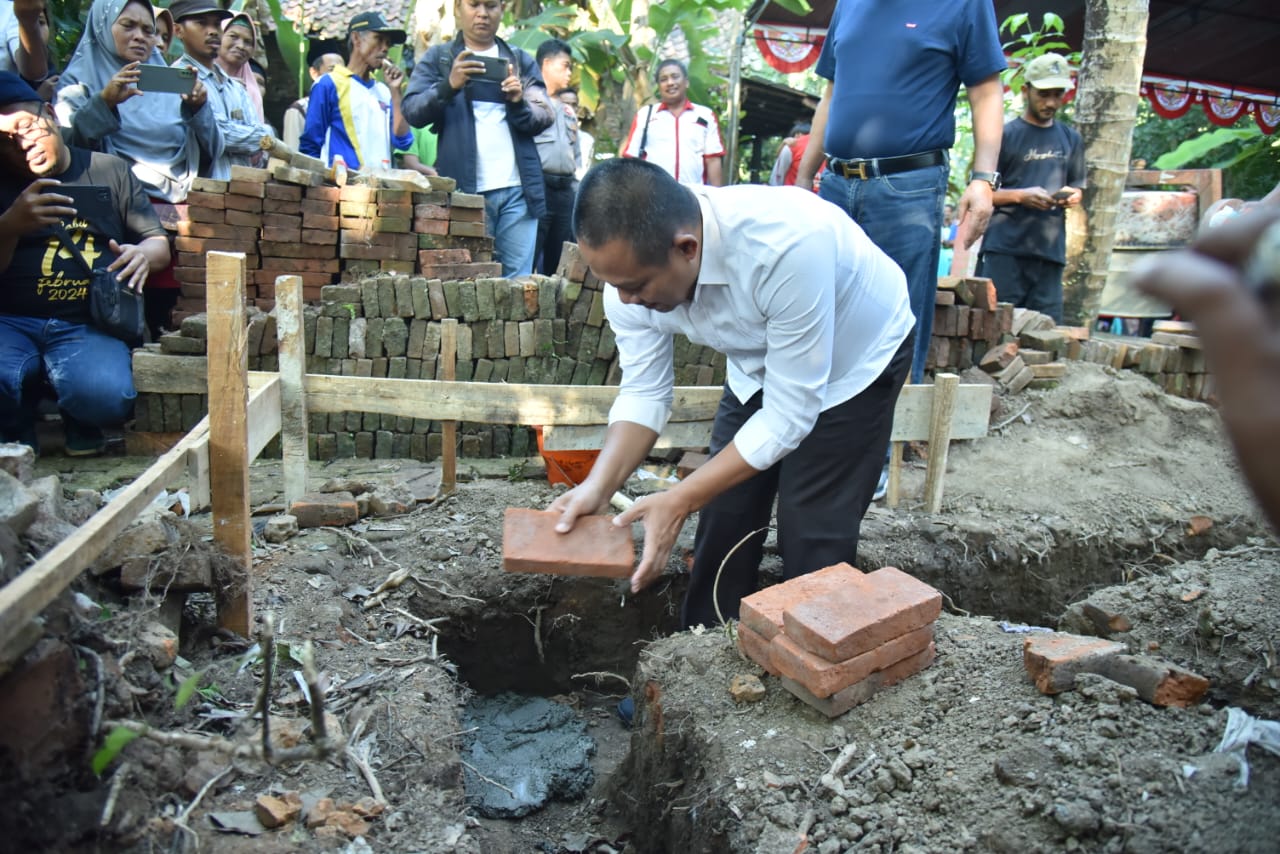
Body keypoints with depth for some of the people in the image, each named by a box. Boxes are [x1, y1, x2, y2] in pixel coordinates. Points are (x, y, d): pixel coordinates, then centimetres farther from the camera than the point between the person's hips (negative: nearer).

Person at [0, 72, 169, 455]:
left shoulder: (109, 171, 15)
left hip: (88, 325, 0)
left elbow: (159, 244, 16)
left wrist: (144, 254, -10)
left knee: (108, 398, -33)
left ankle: (80, 423, 8)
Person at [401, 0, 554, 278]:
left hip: (518, 189, 2)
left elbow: (544, 119, 10)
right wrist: (449, 85, -20)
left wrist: (519, 103, -12)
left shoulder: (522, 61, 17)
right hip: (465, 190, -2)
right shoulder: (438, 58, 10)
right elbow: (412, 112, -2)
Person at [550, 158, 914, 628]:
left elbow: (789, 415, -33)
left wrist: (679, 500, -34)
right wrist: (596, 488, -27)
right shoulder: (633, 264, -23)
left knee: (814, 538, -9)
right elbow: (643, 392, -12)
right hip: (759, 365, 5)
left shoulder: (786, 246, -42)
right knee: (722, 523, 4)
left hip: (853, 359, -5)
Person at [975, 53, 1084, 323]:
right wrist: (1021, 196, -14)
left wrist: (1072, 196, 2)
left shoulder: (1071, 140, 19)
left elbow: (1077, 188, 25)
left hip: (1050, 250, 4)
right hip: (1004, 249, -4)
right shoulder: (1005, 135, 5)